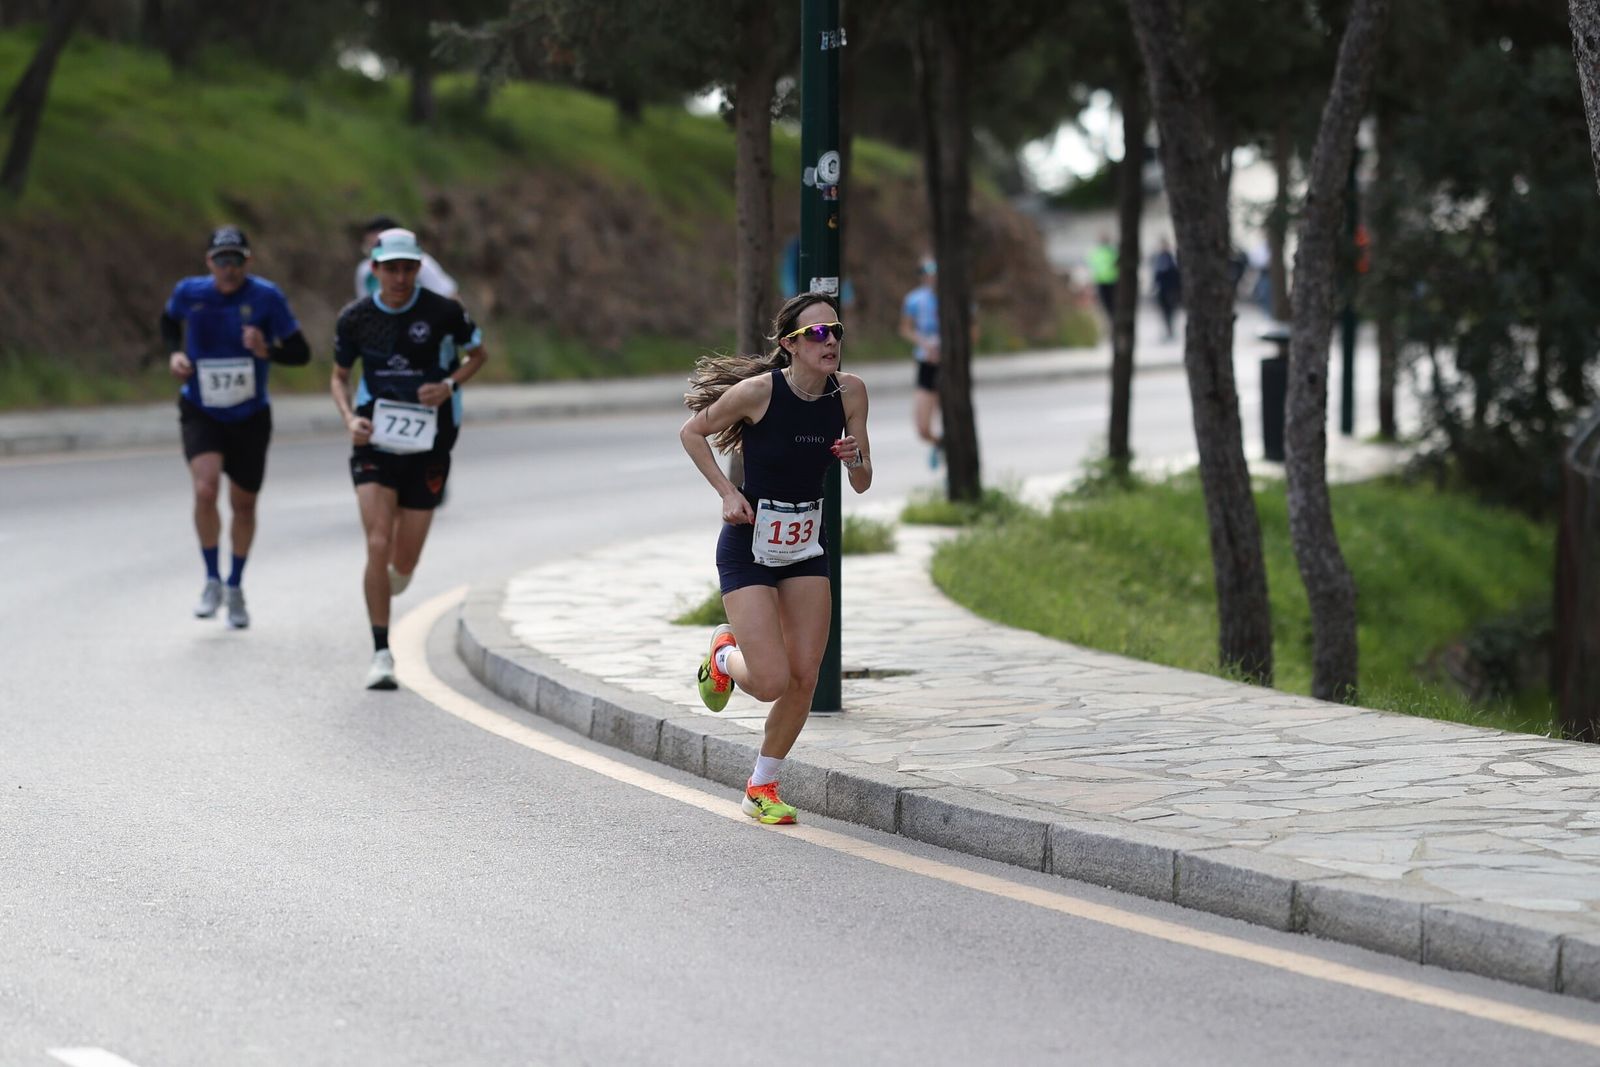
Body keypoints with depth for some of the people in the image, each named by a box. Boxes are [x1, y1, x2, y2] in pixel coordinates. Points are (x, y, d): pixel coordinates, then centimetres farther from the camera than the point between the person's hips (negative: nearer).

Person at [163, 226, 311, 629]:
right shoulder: (189, 293, -10)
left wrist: (267, 350, -29)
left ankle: (235, 587, 35)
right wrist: (174, 353, -5)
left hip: (250, 416, 1)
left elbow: (301, 353, -10)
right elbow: (169, 320, 14)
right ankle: (212, 581, -4)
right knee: (205, 490, -23)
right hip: (201, 412, -1)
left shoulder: (266, 297, -14)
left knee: (243, 505, 12)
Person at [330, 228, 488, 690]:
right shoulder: (355, 318, -2)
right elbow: (339, 377, 13)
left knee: (403, 564, 4)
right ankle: (382, 654, -8)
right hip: (375, 442, 0)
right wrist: (350, 418, -6)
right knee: (378, 545, -15)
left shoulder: (443, 312, -7)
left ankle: (389, 583, 44)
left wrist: (449, 385, -10)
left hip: (427, 446, 0)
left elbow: (477, 354, 9)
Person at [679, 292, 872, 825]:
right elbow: (692, 433, -3)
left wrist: (855, 459, -20)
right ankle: (725, 654, 24)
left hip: (807, 547, 5)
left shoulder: (849, 392, -6)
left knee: (804, 678, 0)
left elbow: (862, 485, 2)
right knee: (772, 682, -12)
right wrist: (727, 493, -12)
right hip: (749, 546, -5)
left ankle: (762, 786, 21)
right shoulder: (758, 391, -19)